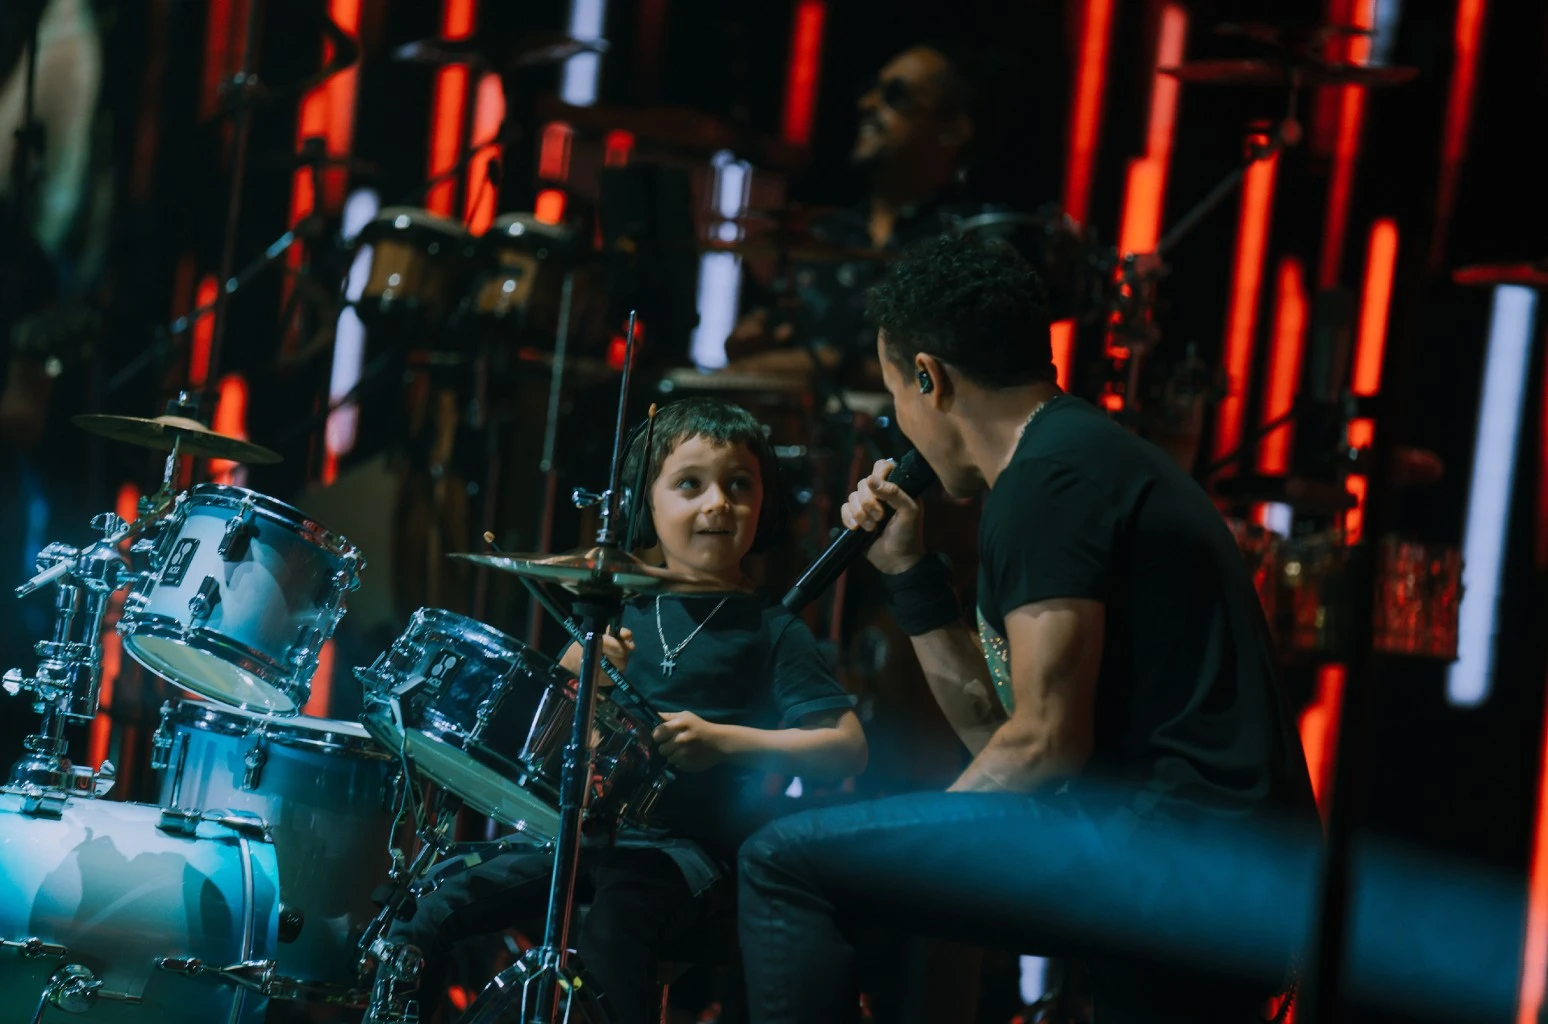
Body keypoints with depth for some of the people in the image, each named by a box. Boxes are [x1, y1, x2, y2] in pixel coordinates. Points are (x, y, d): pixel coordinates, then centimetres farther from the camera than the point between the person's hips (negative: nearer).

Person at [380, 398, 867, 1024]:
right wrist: (575, 672, -3)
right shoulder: (620, 613, 15)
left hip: (688, 849, -5)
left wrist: (722, 741, -17)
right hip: (585, 827, 5)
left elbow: (848, 749, -6)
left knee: (614, 924, -36)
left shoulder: (770, 632, 2)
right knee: (443, 900, -12)